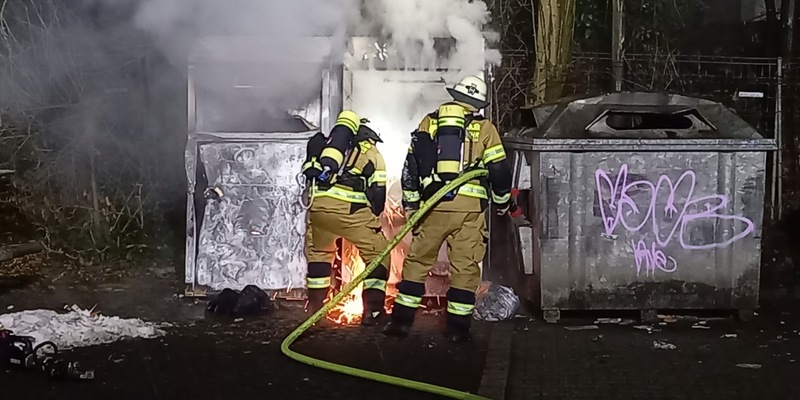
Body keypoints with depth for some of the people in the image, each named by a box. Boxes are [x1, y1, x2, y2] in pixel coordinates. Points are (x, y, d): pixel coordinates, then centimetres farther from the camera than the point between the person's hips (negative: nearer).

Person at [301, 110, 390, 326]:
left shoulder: (325, 144, 31)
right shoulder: (372, 153, 21)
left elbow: (309, 172, 29)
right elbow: (378, 193, 15)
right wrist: (372, 220, 30)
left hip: (317, 203, 4)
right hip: (349, 207, -4)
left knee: (318, 251, 28)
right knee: (377, 253, 12)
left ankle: (314, 308, 30)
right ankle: (372, 311, 7)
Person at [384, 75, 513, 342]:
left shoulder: (429, 122, 11)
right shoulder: (484, 128, 5)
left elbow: (411, 166, 10)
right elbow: (499, 170, 4)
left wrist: (410, 205, 15)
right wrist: (502, 202, 20)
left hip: (433, 205, 2)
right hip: (469, 208, -2)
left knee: (417, 260, 11)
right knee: (465, 266, 5)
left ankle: (402, 320, 10)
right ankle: (457, 327, 6)